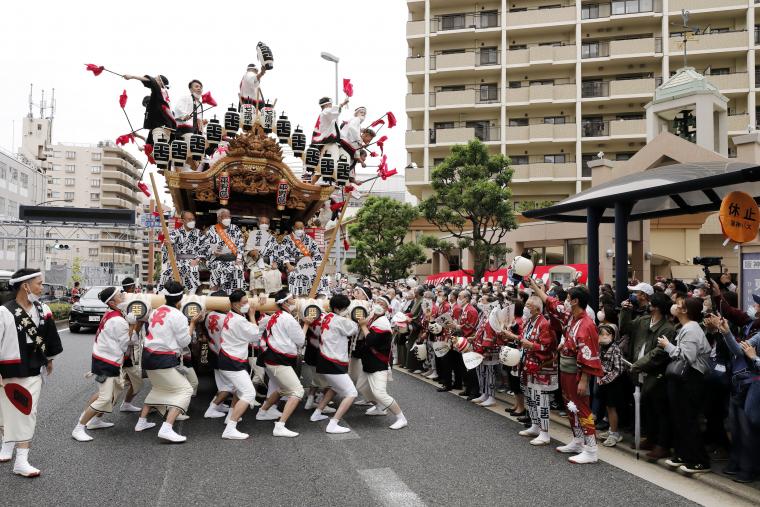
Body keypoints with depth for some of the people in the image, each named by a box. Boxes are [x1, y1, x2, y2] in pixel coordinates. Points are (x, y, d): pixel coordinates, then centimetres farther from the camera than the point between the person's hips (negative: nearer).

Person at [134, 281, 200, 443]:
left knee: (158, 387, 31)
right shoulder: (178, 316, -13)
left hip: (148, 356, 9)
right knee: (185, 390, -5)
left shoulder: (156, 311, 8)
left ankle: (142, 421, 34)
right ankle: (166, 429, -18)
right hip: (164, 360, -9)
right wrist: (193, 323, 1)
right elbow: (184, 341, -7)